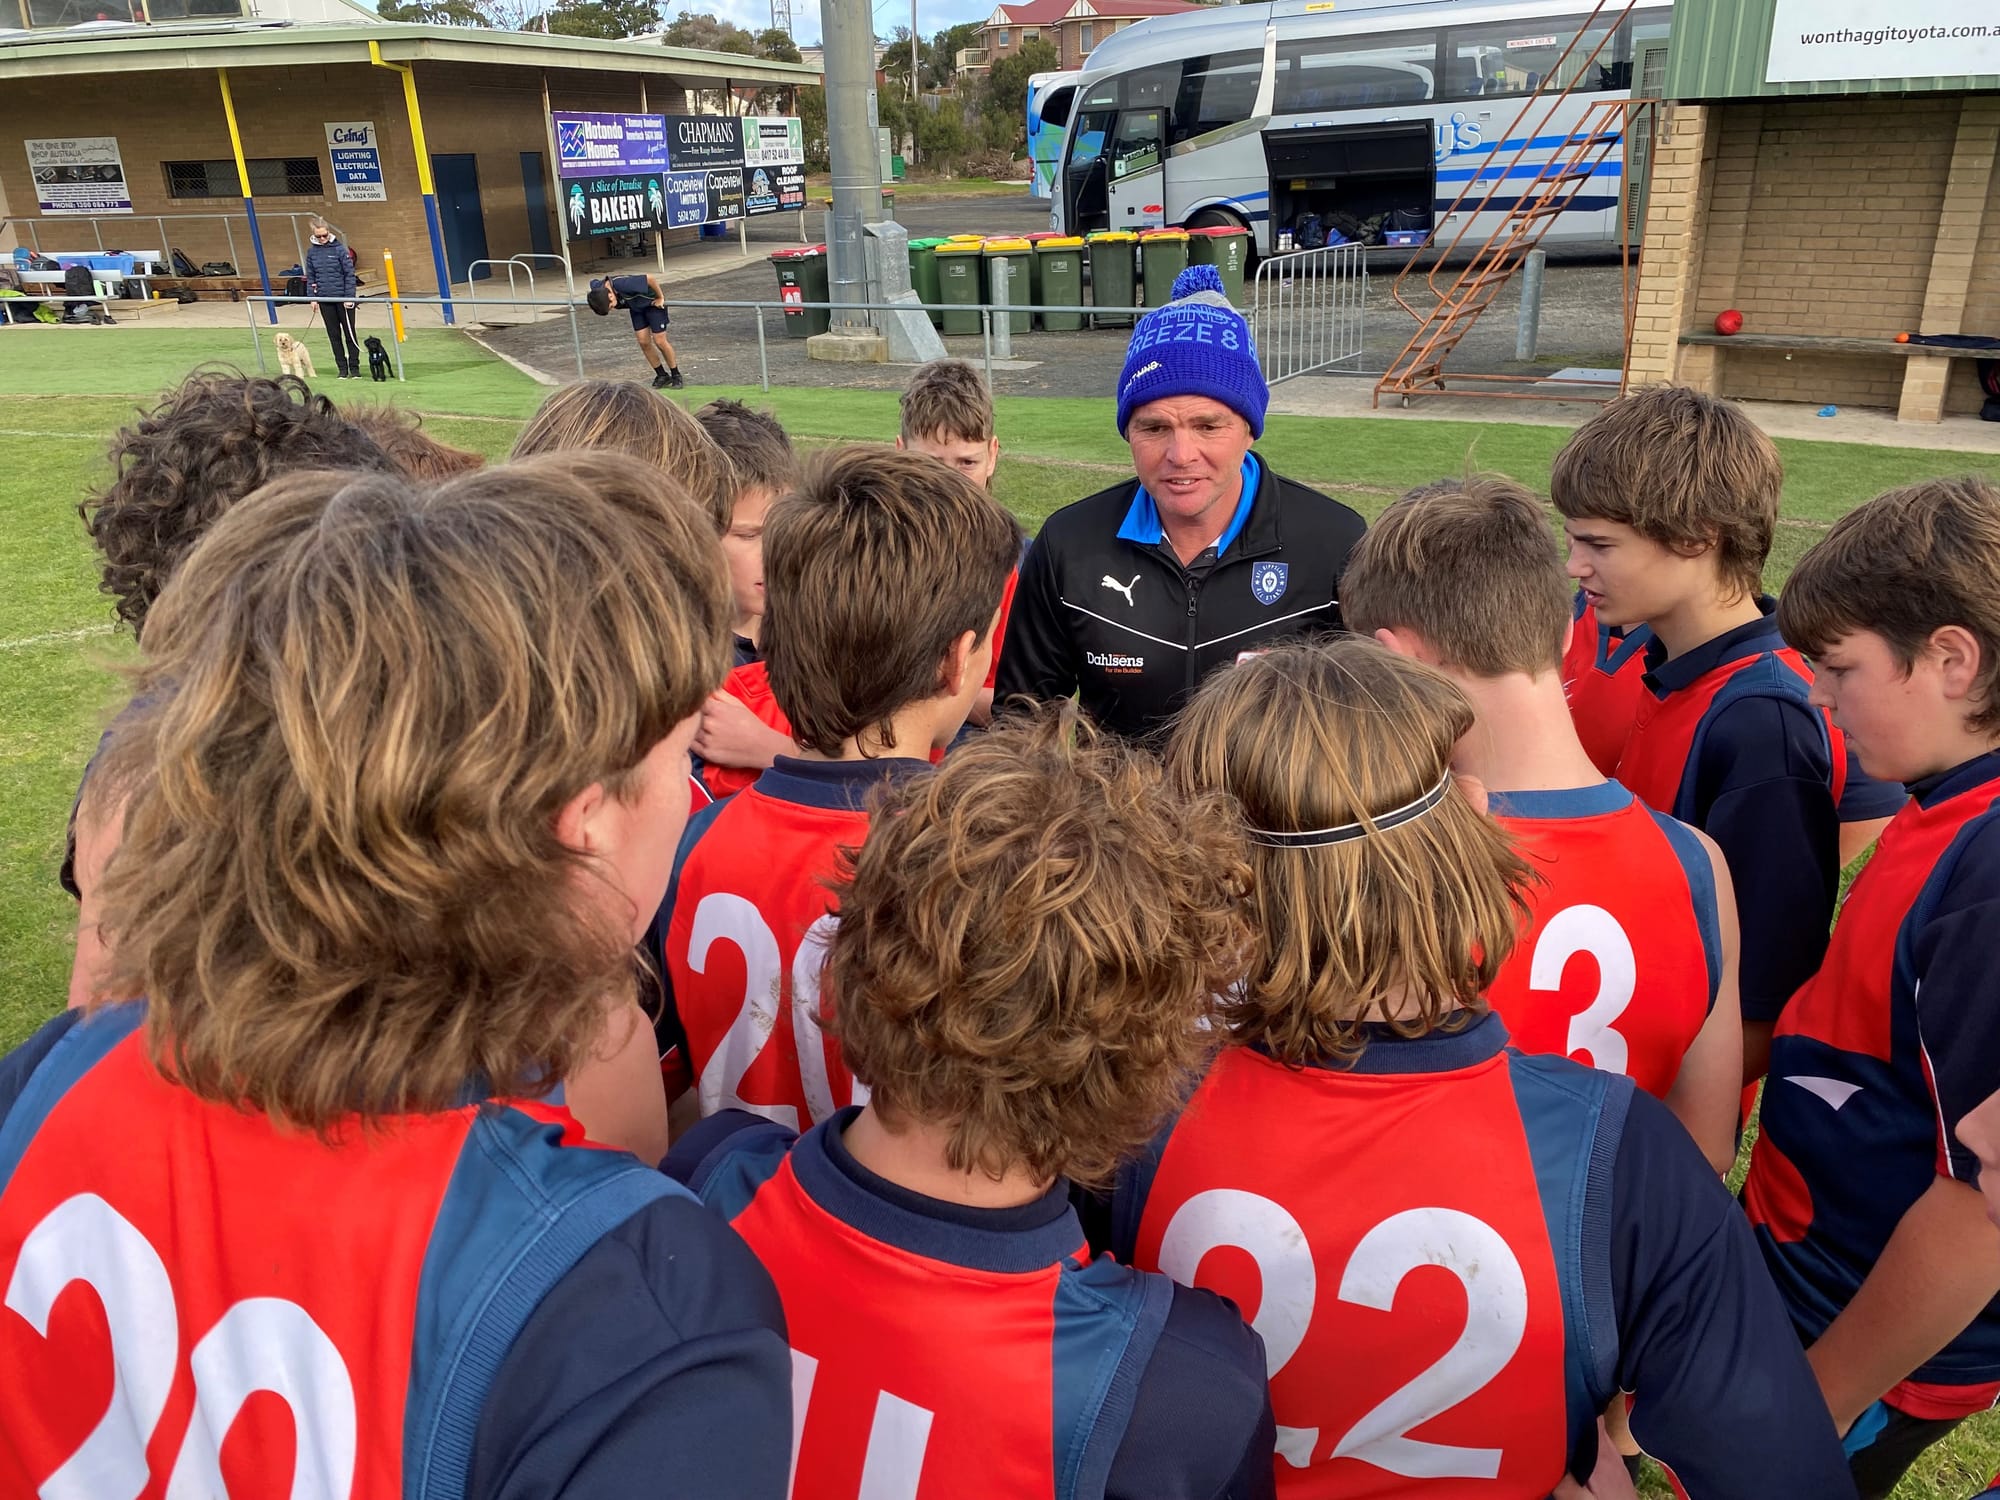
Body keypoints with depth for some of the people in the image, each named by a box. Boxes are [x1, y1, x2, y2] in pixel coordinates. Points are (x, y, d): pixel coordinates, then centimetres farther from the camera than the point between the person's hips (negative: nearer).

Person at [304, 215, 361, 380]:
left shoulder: (340, 249, -7)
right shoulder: (312, 251, 4)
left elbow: (350, 274, -7)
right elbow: (310, 277, 9)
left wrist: (349, 297, -11)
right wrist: (312, 297, 2)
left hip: (343, 298, -4)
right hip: (324, 299, 4)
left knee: (349, 333, 3)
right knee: (334, 335, 8)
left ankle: (354, 368, 11)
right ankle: (342, 368, 14)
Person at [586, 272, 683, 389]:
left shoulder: (623, 284, -41)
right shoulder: (597, 288, -20)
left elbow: (649, 279, -34)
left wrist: (660, 298, -21)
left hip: (652, 302, -6)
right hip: (636, 306, 6)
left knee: (660, 341, -6)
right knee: (644, 342, 2)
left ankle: (676, 376, 9)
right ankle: (662, 376, 16)